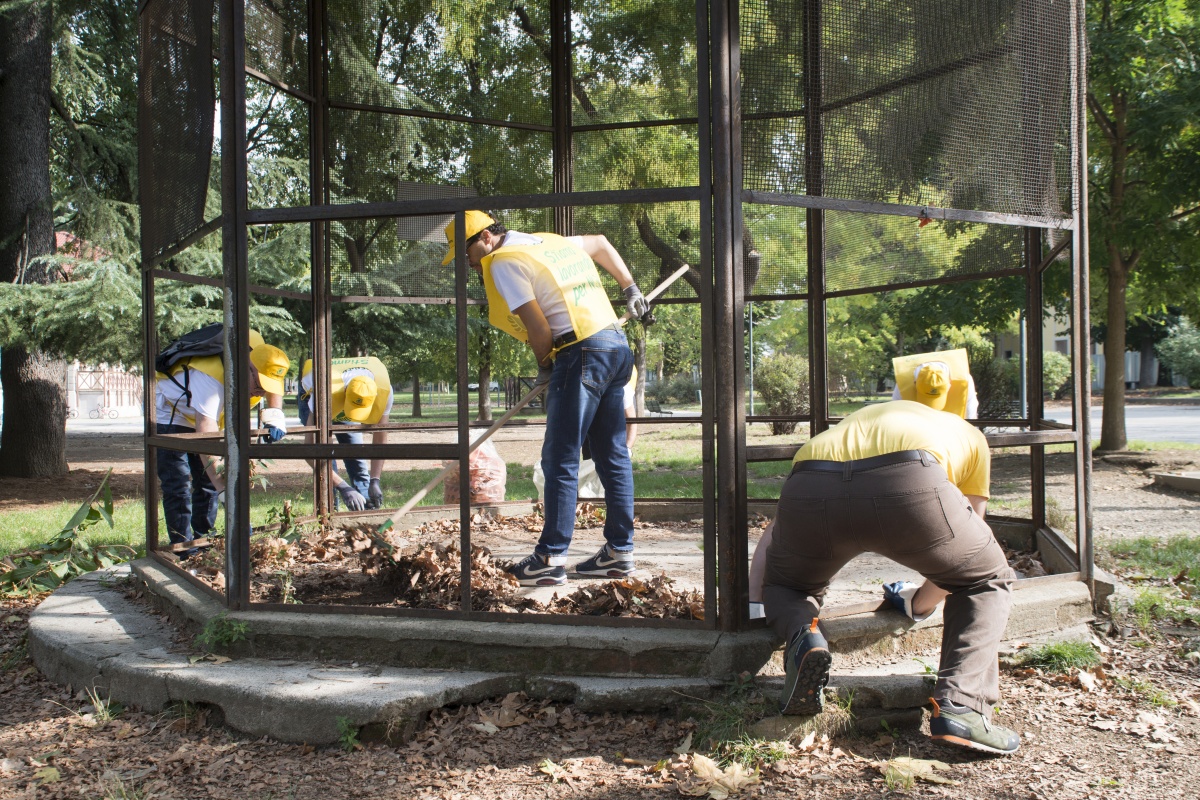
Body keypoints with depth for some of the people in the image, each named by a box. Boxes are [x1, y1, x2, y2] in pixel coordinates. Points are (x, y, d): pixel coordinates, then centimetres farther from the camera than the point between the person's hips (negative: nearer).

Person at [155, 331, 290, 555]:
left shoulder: (255, 353, -20)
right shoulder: (211, 379, -42)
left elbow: (273, 388, 4)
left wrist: (274, 415, -19)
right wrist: (226, 491, -57)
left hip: (197, 418, 7)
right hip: (168, 416, -7)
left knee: (208, 481, 4)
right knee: (178, 486, -14)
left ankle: (203, 539, 12)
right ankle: (183, 549, -11)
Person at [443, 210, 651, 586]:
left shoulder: (503, 262, -6)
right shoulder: (551, 241, 20)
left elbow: (539, 329, -12)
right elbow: (601, 243, 35)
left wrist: (545, 367, 5)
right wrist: (630, 289, 38)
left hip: (581, 353, -9)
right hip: (616, 345, 9)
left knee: (560, 460, -6)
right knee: (613, 456, 10)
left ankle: (550, 560, -4)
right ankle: (619, 551, 15)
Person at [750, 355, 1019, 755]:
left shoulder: (859, 419, 45)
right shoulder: (969, 436, 40)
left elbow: (778, 527, 42)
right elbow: (959, 556, 43)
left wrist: (752, 603, 47)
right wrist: (921, 602, 61)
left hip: (809, 490, 3)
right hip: (909, 483, -2)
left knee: (785, 585, 33)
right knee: (987, 581, 27)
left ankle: (802, 635, -1)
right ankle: (960, 708, 7)